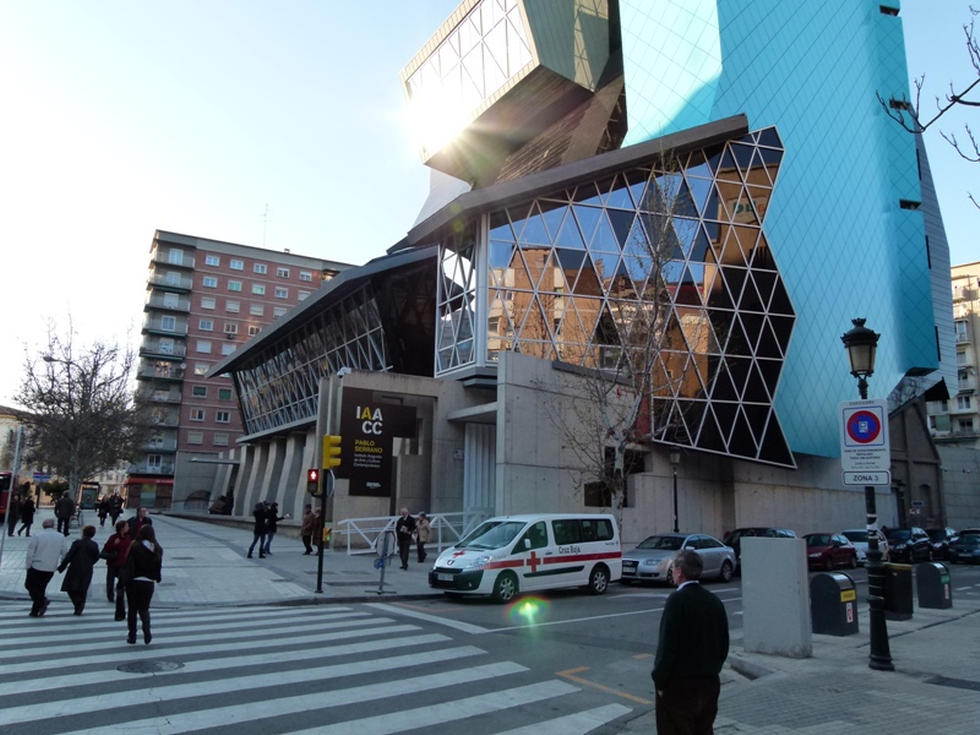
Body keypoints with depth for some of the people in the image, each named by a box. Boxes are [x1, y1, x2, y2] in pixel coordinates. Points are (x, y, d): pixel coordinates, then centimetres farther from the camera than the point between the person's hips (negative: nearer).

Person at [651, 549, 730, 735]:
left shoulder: (677, 600, -18)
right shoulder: (715, 601, 4)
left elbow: (667, 645, -20)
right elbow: (724, 646, 11)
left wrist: (659, 681, -10)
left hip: (679, 685, -7)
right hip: (710, 683, 7)